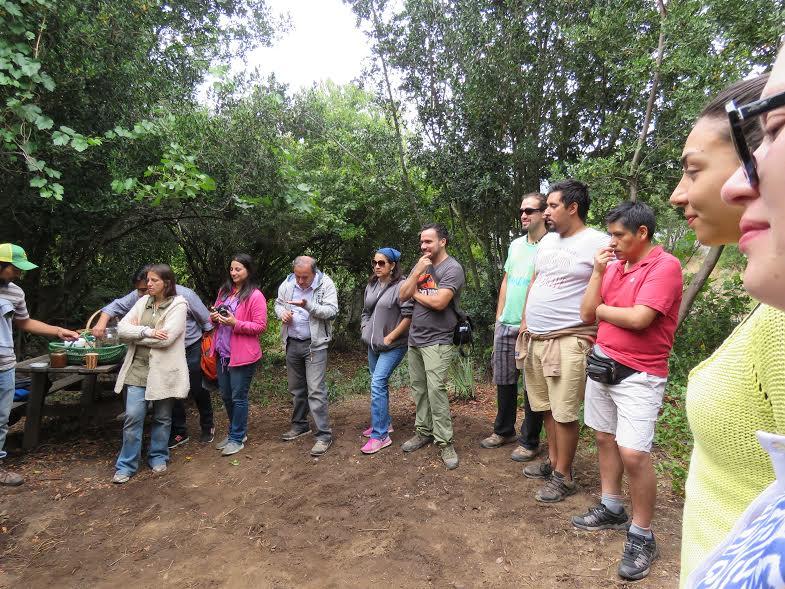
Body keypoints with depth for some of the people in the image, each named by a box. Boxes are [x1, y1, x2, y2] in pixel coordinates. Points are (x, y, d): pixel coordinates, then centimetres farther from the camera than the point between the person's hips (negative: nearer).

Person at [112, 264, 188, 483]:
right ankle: (126, 465, 13)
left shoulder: (178, 305, -9)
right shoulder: (142, 302, 8)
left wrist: (136, 334, -9)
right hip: (138, 368, 4)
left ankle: (158, 457, 30)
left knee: (162, 418, 12)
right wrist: (147, 331, -18)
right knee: (133, 417, 0)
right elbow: (122, 328, -2)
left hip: (163, 371, -3)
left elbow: (166, 338, -21)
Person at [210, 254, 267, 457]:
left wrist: (235, 323, -24)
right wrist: (214, 317, -2)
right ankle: (237, 431, 35)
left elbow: (260, 326, -13)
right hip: (222, 353, 7)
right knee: (226, 396, 17)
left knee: (238, 397, 3)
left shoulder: (255, 296, -12)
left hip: (243, 355, -7)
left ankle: (237, 438, 19)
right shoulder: (224, 291, 9)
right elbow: (216, 314, 21)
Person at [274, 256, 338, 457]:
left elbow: (332, 310, -18)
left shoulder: (326, 284, -12)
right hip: (292, 343, 5)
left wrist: (309, 306, -32)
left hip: (315, 344, -5)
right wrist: (282, 313, -8)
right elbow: (278, 303, 15)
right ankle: (299, 425, 35)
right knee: (296, 388, 18)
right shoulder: (287, 284, 1)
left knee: (316, 390, -9)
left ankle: (324, 434, -1)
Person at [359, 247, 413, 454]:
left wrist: (389, 338, -16)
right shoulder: (371, 285, 8)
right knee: (379, 384, 16)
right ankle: (383, 423, 33)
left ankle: (380, 435, -6)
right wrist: (365, 331, 8)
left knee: (377, 385, -14)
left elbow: (409, 316, -19)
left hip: (393, 346, -8)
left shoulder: (400, 286, -15)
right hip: (373, 344, 8)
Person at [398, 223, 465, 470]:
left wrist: (415, 293, -4)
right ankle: (423, 431, 24)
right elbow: (403, 295, 5)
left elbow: (439, 302, -21)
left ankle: (444, 442, -2)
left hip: (437, 341, -7)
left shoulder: (452, 268, -10)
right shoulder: (420, 265, 12)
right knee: (419, 388, 11)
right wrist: (417, 272, -7)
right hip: (414, 338, 7)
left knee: (436, 389, -11)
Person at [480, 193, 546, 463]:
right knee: (503, 380, 15)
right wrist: (499, 316, 15)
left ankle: (530, 441, 19)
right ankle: (503, 431, 32)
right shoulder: (515, 245, 14)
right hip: (505, 325, 7)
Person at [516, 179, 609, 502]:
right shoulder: (547, 240, 14)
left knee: (564, 413, 1)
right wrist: (525, 321, 17)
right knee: (548, 408, 17)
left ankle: (563, 477, 16)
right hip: (534, 338, 8)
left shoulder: (599, 243, -10)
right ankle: (553, 461, 32)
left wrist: (596, 329, -12)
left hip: (568, 341, -7)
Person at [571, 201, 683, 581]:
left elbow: (638, 318, -24)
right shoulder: (613, 265, 7)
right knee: (604, 438, 16)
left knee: (633, 454, -9)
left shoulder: (665, 266, -13)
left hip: (639, 375, -7)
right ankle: (611, 509, 34)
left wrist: (601, 309, -6)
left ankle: (642, 537, 9)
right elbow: (586, 314, 4)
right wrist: (598, 272, -5)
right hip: (601, 363, 7)